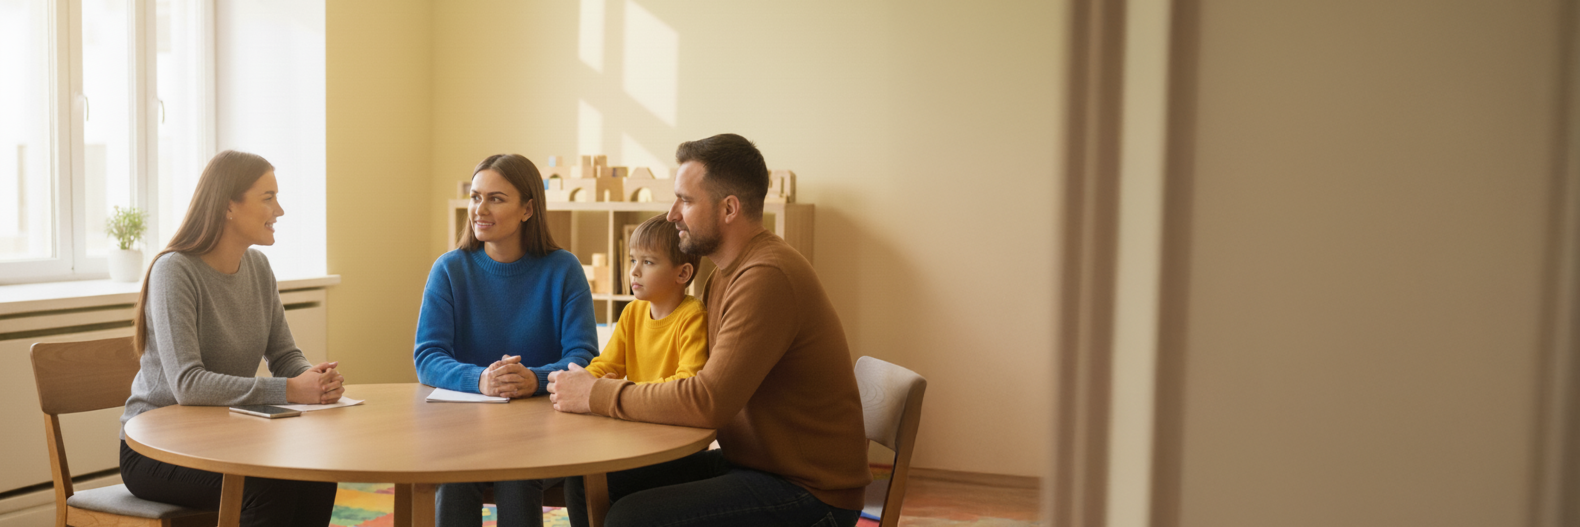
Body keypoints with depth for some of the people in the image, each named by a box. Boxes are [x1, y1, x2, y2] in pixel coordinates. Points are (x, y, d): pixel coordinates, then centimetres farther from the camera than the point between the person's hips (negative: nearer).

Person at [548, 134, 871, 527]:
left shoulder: (768, 277, -23)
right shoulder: (723, 273, 11)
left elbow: (708, 402, -28)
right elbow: (708, 382, 10)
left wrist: (597, 395, -17)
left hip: (809, 491, -9)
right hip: (747, 462, 9)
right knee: (587, 483, 2)